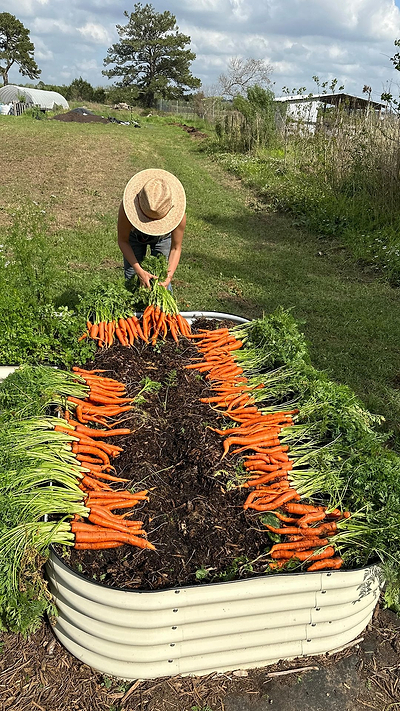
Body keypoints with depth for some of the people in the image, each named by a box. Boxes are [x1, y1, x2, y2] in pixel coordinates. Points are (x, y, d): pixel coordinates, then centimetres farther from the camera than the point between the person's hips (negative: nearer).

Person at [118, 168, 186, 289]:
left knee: (162, 278, -6)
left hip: (163, 237, 0)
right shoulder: (127, 207, -42)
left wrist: (169, 277, -37)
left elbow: (176, 248, -25)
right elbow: (123, 241, -26)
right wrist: (139, 271, -36)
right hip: (135, 235, 0)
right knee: (131, 279, -2)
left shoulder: (178, 213, -40)